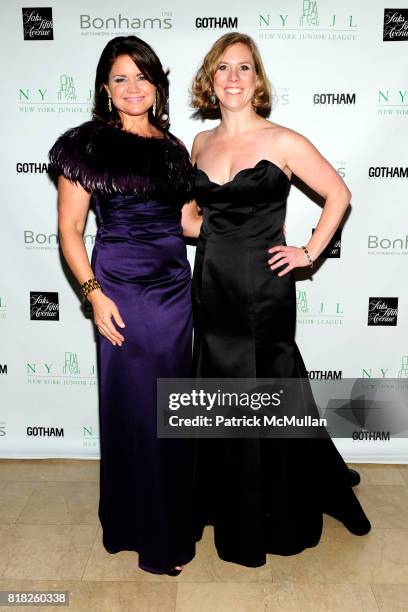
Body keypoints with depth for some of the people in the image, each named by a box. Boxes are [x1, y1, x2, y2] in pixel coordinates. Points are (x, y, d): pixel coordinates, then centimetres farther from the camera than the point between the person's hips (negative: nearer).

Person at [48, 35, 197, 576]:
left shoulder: (172, 146, 13)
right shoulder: (88, 144, -2)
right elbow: (69, 229, -5)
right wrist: (94, 293, -14)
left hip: (175, 288, 5)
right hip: (122, 291, -5)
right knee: (133, 406, 5)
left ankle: (172, 515, 36)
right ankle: (145, 531, 28)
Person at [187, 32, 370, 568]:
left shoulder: (282, 142, -4)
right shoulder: (201, 144, 9)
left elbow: (339, 194, 0)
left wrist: (310, 252, -5)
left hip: (263, 287, -4)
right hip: (212, 285, 5)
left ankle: (279, 518, 33)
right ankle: (230, 508, 36)